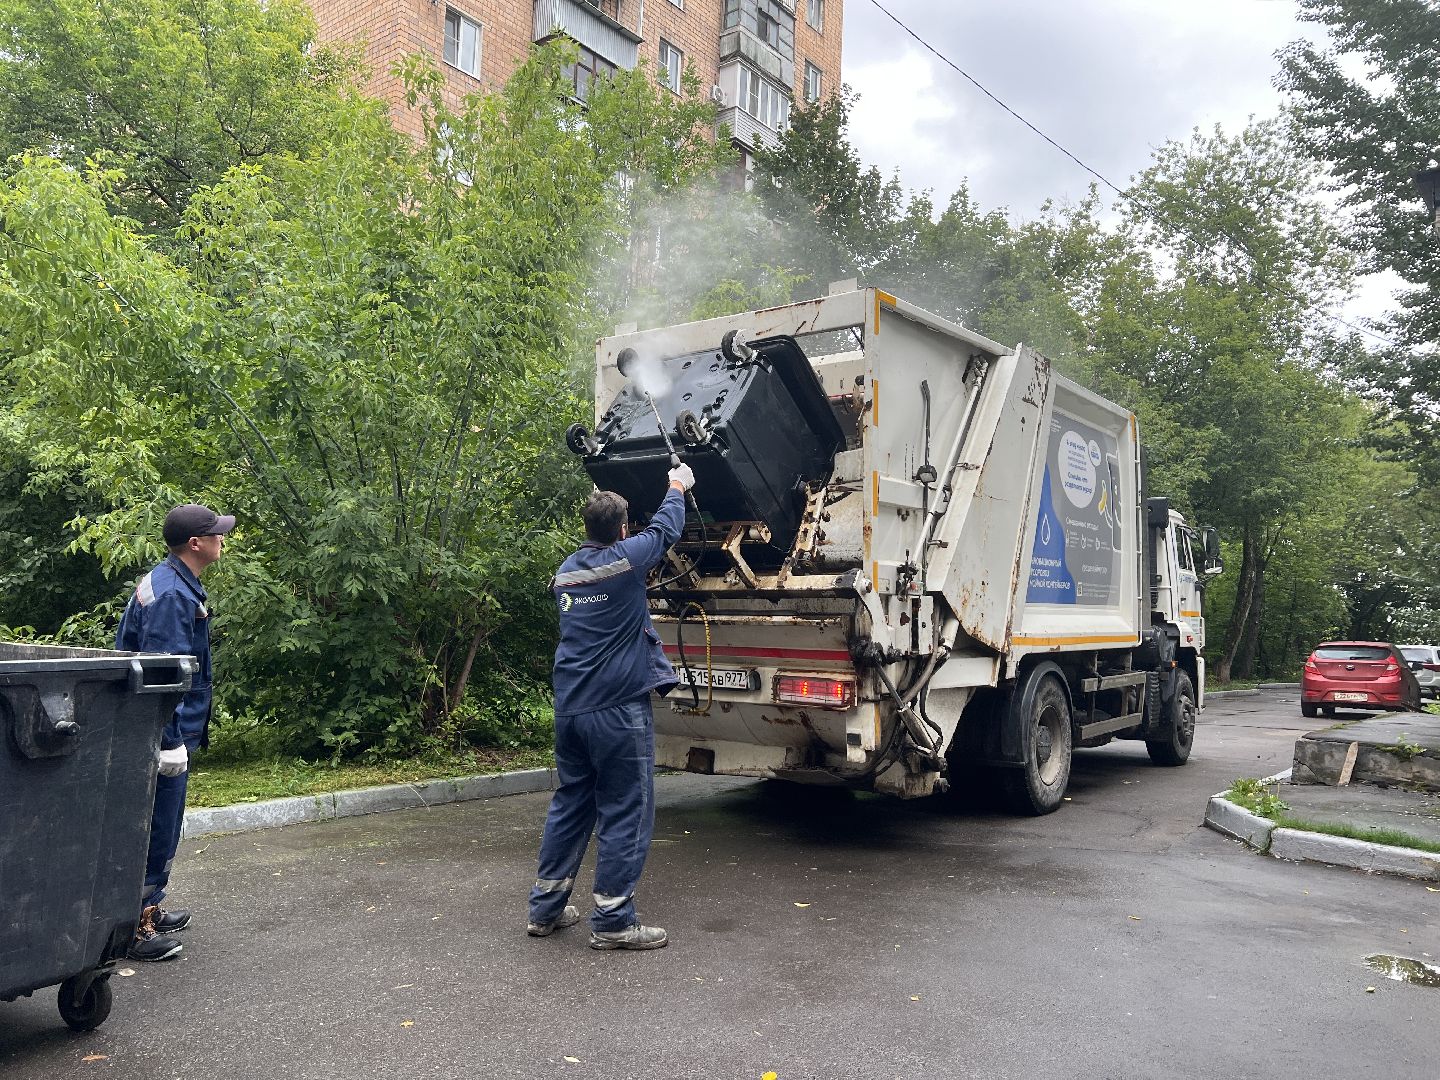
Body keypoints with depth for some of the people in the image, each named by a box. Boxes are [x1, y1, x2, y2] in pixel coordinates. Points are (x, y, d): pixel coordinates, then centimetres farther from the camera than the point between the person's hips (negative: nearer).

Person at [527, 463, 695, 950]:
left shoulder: (566, 572, 10)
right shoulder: (626, 560, -10)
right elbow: (665, 527, 7)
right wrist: (677, 486, 25)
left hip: (569, 708, 8)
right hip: (619, 710, -7)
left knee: (569, 805, 18)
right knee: (624, 814, 1)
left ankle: (545, 908, 25)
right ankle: (612, 921, 7)